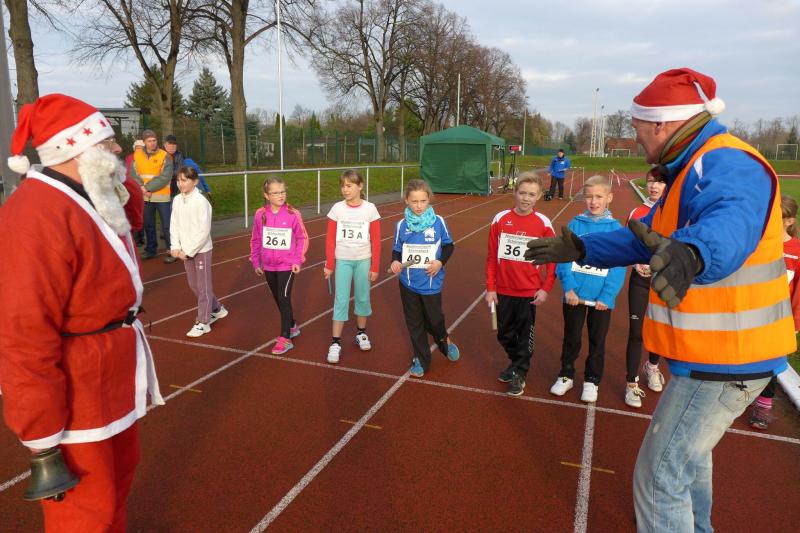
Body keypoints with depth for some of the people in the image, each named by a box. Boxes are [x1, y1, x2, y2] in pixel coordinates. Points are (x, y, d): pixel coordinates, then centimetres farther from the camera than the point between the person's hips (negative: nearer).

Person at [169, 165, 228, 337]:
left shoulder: (201, 202, -17)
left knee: (203, 286, 2)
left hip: (201, 250, -7)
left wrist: (189, 251, -17)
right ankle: (216, 309, 35)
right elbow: (174, 225, 6)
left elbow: (204, 231, -18)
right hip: (185, 250, 7)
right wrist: (175, 247, -6)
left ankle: (203, 322, 11)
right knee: (193, 284, 16)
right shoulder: (177, 200, 3)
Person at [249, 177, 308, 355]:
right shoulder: (260, 214, -4)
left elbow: (302, 238, -5)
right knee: (279, 300, 16)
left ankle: (285, 339, 3)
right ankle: (292, 327, 37)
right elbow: (255, 240, 6)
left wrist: (298, 260, -10)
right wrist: (256, 262, 8)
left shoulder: (293, 214, -12)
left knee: (284, 299, -6)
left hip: (287, 265, -4)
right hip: (268, 266, 4)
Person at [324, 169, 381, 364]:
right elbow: (330, 239, 0)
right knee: (341, 300, 0)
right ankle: (336, 343, 5)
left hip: (363, 260, 0)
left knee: (363, 298, 12)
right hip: (342, 260, 0)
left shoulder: (370, 209, -6)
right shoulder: (337, 209, -5)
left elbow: (376, 241, -2)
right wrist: (329, 264, -1)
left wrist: (375, 267, -2)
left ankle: (361, 333, 33)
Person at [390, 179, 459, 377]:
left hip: (431, 283, -2)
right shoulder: (401, 225, -5)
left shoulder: (438, 222, -9)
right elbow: (397, 249, 6)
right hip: (408, 284, 2)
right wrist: (395, 261, -14)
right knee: (414, 323, 12)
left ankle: (445, 341, 45)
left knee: (434, 320, 11)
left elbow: (449, 245, 4)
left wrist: (440, 262, -12)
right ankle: (421, 359, 29)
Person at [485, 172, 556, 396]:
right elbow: (492, 257, -1)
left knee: (525, 335, 9)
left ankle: (519, 374, 28)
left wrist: (545, 288, -8)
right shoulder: (500, 219, -5)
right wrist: (490, 289, -2)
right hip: (503, 291, 2)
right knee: (504, 334, 15)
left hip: (529, 292, -2)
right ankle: (515, 363, 40)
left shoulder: (543, 223, -7)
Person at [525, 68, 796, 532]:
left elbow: (728, 225, -46)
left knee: (661, 475, -4)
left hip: (724, 358, -11)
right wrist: (580, 249, 12)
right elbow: (647, 238, 16)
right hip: (715, 348, 11)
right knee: (687, 446, 32)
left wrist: (692, 254, -67)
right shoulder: (695, 168, 12)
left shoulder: (725, 165, -23)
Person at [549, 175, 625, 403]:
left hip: (601, 297, 0)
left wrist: (607, 296, -14)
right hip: (574, 294, 1)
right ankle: (566, 375, 32)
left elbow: (618, 266, -7)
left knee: (597, 341, 14)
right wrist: (569, 287, -15)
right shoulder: (575, 224, -3)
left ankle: (592, 381, 31)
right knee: (571, 338, 14)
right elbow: (565, 256, -5)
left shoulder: (615, 228, -5)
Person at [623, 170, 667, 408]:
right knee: (636, 331, -1)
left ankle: (652, 366, 45)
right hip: (641, 280, 0)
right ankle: (632, 383, 11)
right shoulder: (637, 213, 0)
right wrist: (636, 263, -12)